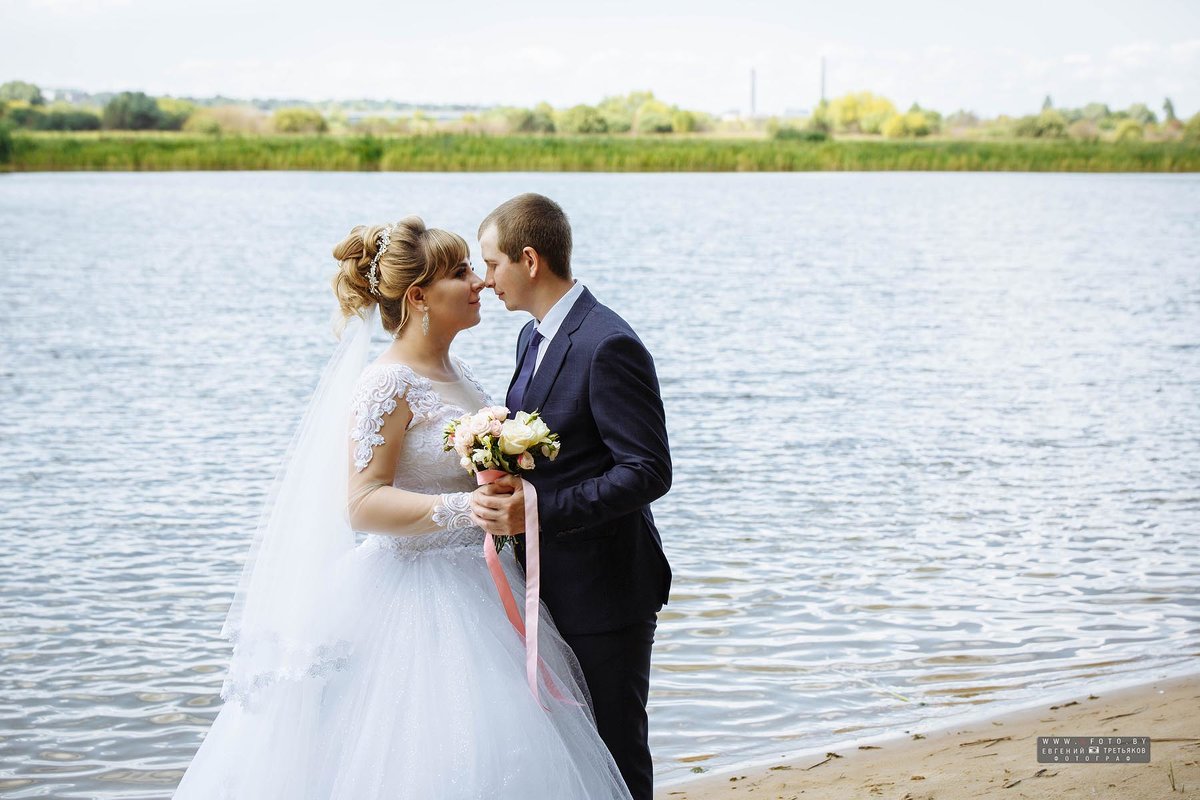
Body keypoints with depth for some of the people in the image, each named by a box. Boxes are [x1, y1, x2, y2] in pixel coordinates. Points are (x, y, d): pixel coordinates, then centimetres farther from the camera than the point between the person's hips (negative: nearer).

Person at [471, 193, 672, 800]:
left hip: (604, 590, -9)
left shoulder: (609, 346, -19)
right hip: (552, 587, 9)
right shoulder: (533, 337, 11)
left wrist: (538, 510, -28)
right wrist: (506, 487, 1)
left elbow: (648, 472, -23)